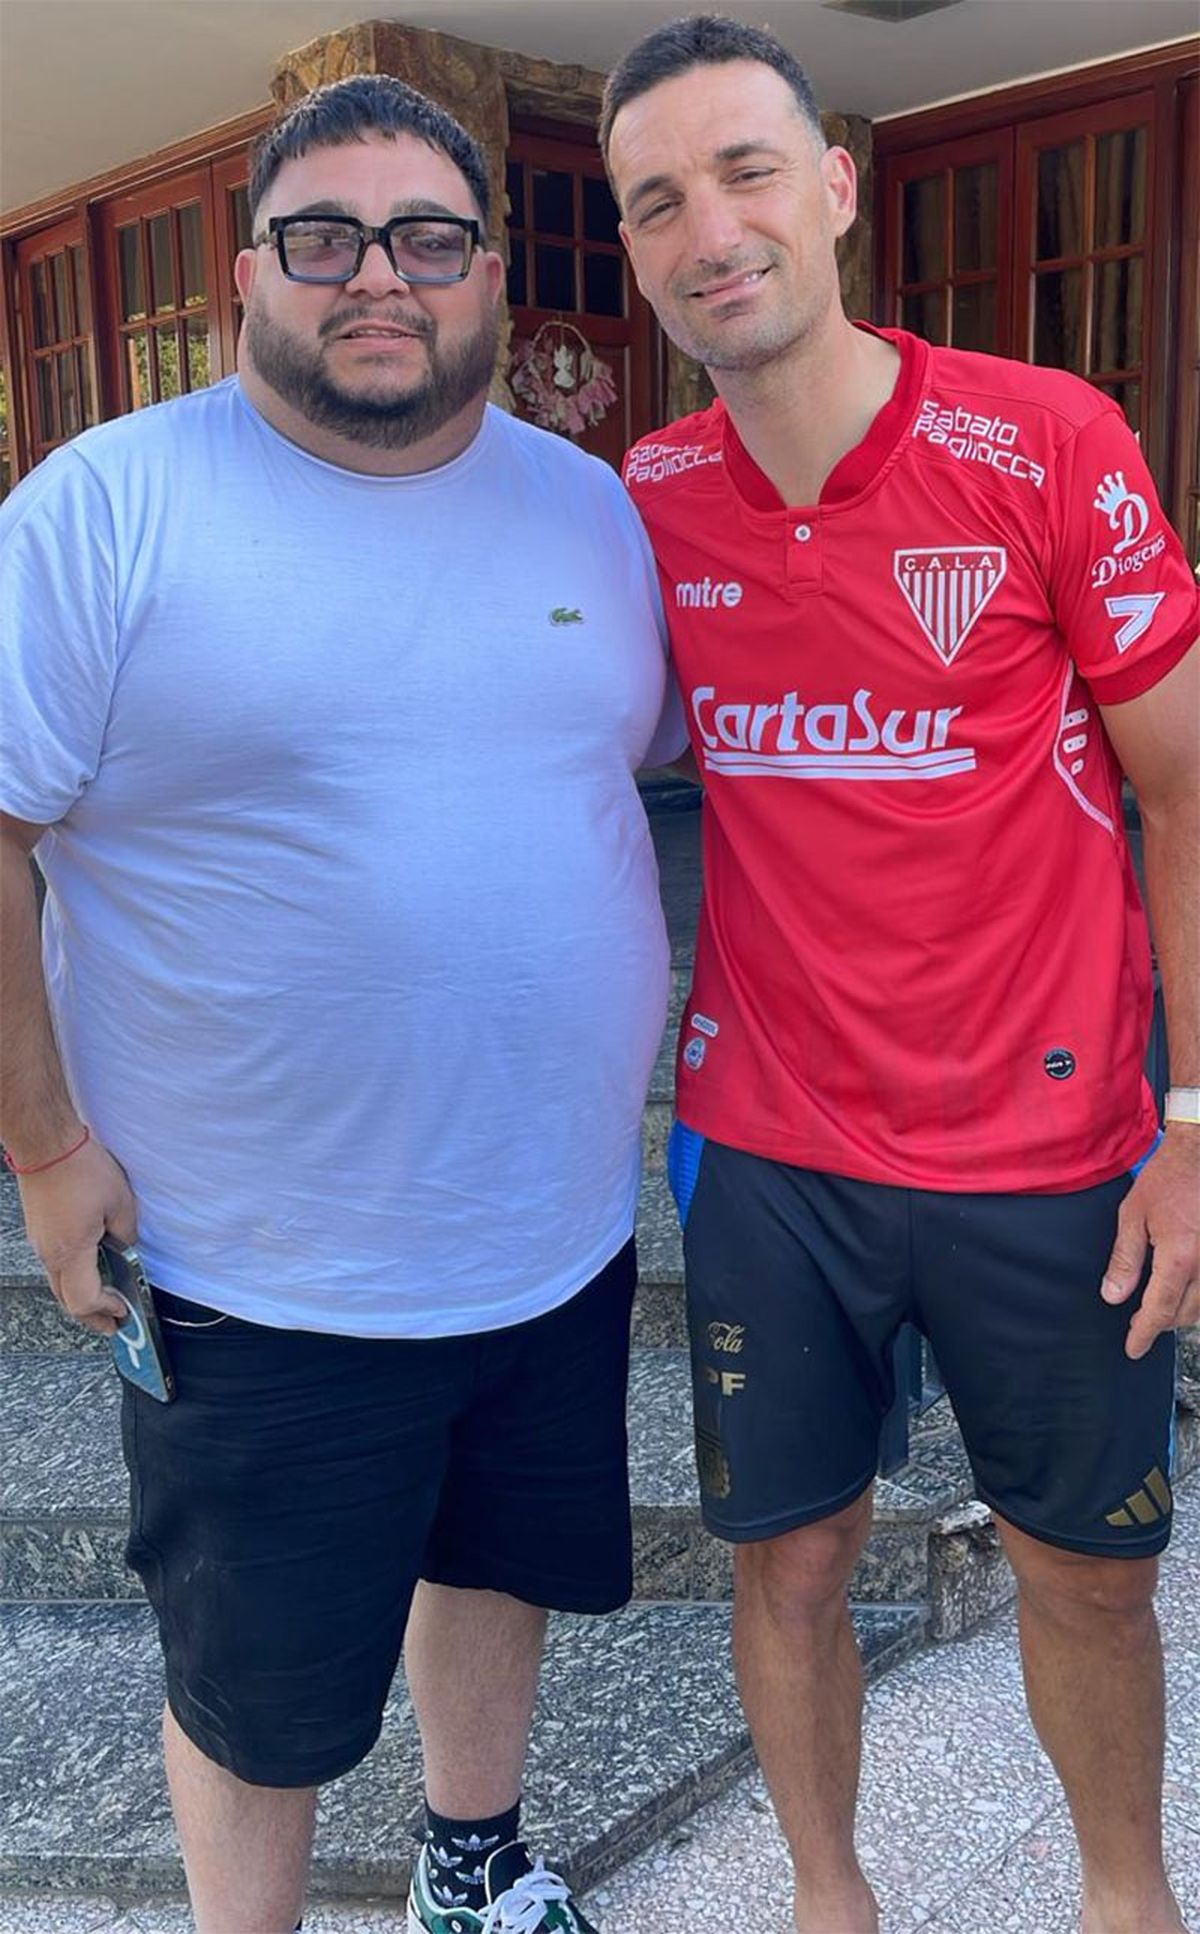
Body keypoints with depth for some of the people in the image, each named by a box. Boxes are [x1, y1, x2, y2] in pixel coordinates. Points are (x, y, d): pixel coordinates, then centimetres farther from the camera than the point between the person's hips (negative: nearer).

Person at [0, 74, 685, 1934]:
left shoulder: (590, 505, 4)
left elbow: (667, 754, 15)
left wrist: (676, 1022, 9)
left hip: (564, 1234, 5)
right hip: (261, 1283, -5)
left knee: (499, 1563, 26)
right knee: (258, 1694, 14)